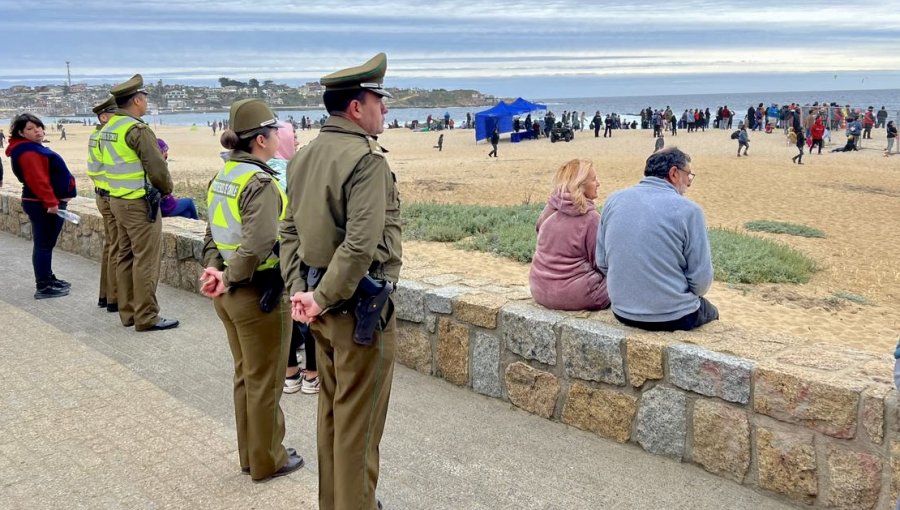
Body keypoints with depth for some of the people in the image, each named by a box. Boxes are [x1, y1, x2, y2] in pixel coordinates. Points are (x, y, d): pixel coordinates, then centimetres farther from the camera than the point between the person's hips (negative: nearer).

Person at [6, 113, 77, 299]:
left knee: (46, 243, 19)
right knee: (44, 244, -7)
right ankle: (43, 287, -3)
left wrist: (53, 201, 25)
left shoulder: (33, 148, 17)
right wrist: (51, 202, -28)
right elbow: (37, 180, -26)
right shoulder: (28, 152, -18)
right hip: (43, 205, -11)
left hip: (42, 203, 11)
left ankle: (48, 279, 30)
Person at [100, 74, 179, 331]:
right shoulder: (137, 129, -17)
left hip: (117, 199, 9)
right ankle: (146, 317, 0)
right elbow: (157, 168, -17)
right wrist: (167, 188, 1)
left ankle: (128, 312, 22)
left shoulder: (107, 129, 10)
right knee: (145, 261, -4)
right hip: (140, 203, -9)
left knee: (125, 256, 14)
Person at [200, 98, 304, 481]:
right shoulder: (261, 183, -20)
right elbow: (258, 244, -30)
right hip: (258, 295, -9)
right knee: (264, 382, 7)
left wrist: (214, 269, -2)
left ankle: (250, 454, 34)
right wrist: (229, 279, -18)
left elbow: (213, 233, 9)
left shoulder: (222, 177, 7)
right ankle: (268, 461, 23)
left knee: (244, 375, 21)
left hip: (231, 295, 9)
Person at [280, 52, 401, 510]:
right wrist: (324, 299, -19)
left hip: (323, 301, 9)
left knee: (331, 408, 20)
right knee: (359, 419, 3)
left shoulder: (305, 156, 8)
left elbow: (290, 231, 8)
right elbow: (362, 244, -26)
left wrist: (299, 289, 2)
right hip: (360, 305, -9)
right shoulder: (367, 159, -18)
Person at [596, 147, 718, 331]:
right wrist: (685, 294, 10)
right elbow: (701, 281, -12)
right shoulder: (688, 210, -14)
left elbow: (602, 263, 5)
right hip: (673, 318, -5)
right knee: (709, 311, 31)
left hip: (623, 313, 5)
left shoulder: (614, 200, -1)